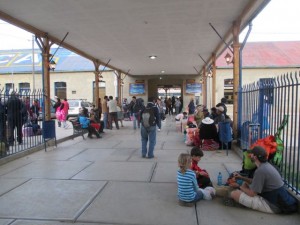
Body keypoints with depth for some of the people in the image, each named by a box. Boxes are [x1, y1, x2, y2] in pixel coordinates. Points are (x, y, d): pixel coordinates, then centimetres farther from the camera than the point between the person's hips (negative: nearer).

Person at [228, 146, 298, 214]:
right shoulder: (266, 165, 5)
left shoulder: (260, 171, -24)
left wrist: (239, 187, -2)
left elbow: (252, 193, -18)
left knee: (234, 194, -19)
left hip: (273, 206, -10)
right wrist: (241, 178, 12)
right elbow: (257, 182, 20)